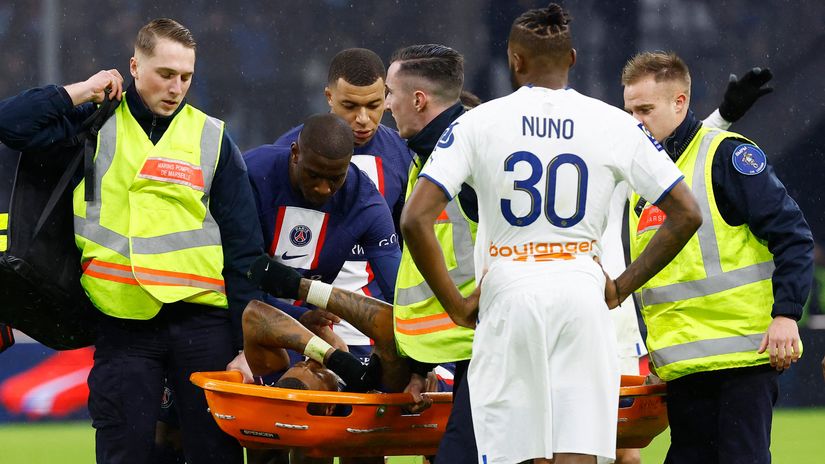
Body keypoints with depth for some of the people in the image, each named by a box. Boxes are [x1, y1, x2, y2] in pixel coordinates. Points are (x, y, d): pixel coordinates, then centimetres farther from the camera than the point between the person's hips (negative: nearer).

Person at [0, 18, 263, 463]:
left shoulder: (211, 138, 7)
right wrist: (81, 92, -1)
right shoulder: (97, 124, 8)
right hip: (122, 326, 0)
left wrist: (247, 345, -1)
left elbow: (243, 251, 5)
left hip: (200, 322, 0)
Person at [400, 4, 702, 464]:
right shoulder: (615, 124, 6)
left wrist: (455, 304, 4)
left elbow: (416, 220, -5)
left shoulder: (479, 122, 2)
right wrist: (623, 287, 11)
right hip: (583, 289, 1)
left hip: (507, 294, -1)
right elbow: (687, 214, 6)